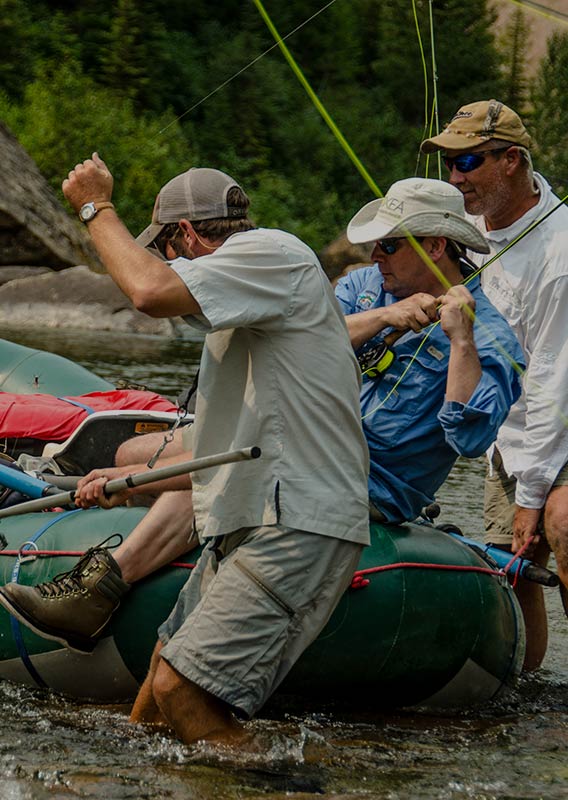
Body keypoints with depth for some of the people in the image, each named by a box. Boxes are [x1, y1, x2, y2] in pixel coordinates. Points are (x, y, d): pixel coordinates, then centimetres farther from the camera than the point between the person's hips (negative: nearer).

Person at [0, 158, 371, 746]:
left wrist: (96, 208, -7)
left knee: (181, 691, -18)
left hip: (297, 531, -11)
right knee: (162, 682, 10)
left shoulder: (273, 253, -7)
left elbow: (152, 291, -24)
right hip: (250, 530, 11)